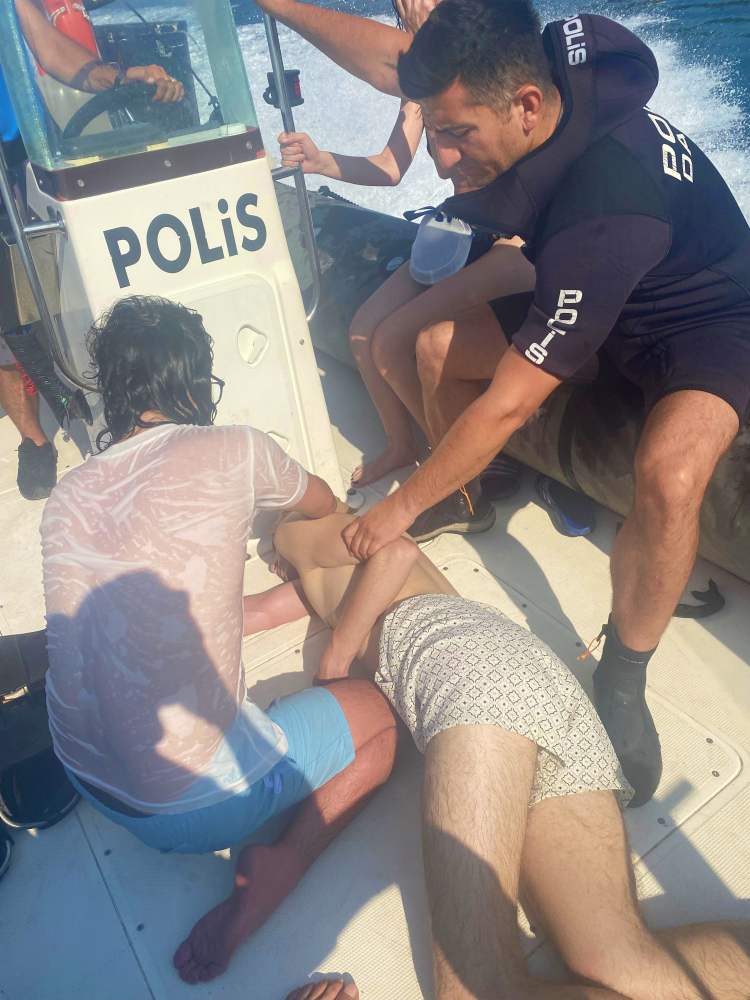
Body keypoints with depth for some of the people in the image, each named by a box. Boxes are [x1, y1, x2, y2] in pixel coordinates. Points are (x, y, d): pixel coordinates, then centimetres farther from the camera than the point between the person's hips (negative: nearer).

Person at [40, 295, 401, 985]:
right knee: (375, 716, 13)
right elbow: (320, 503, 11)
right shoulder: (233, 451, -12)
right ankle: (267, 882, -4)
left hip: (87, 778, 7)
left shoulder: (66, 497, 3)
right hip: (193, 806, -6)